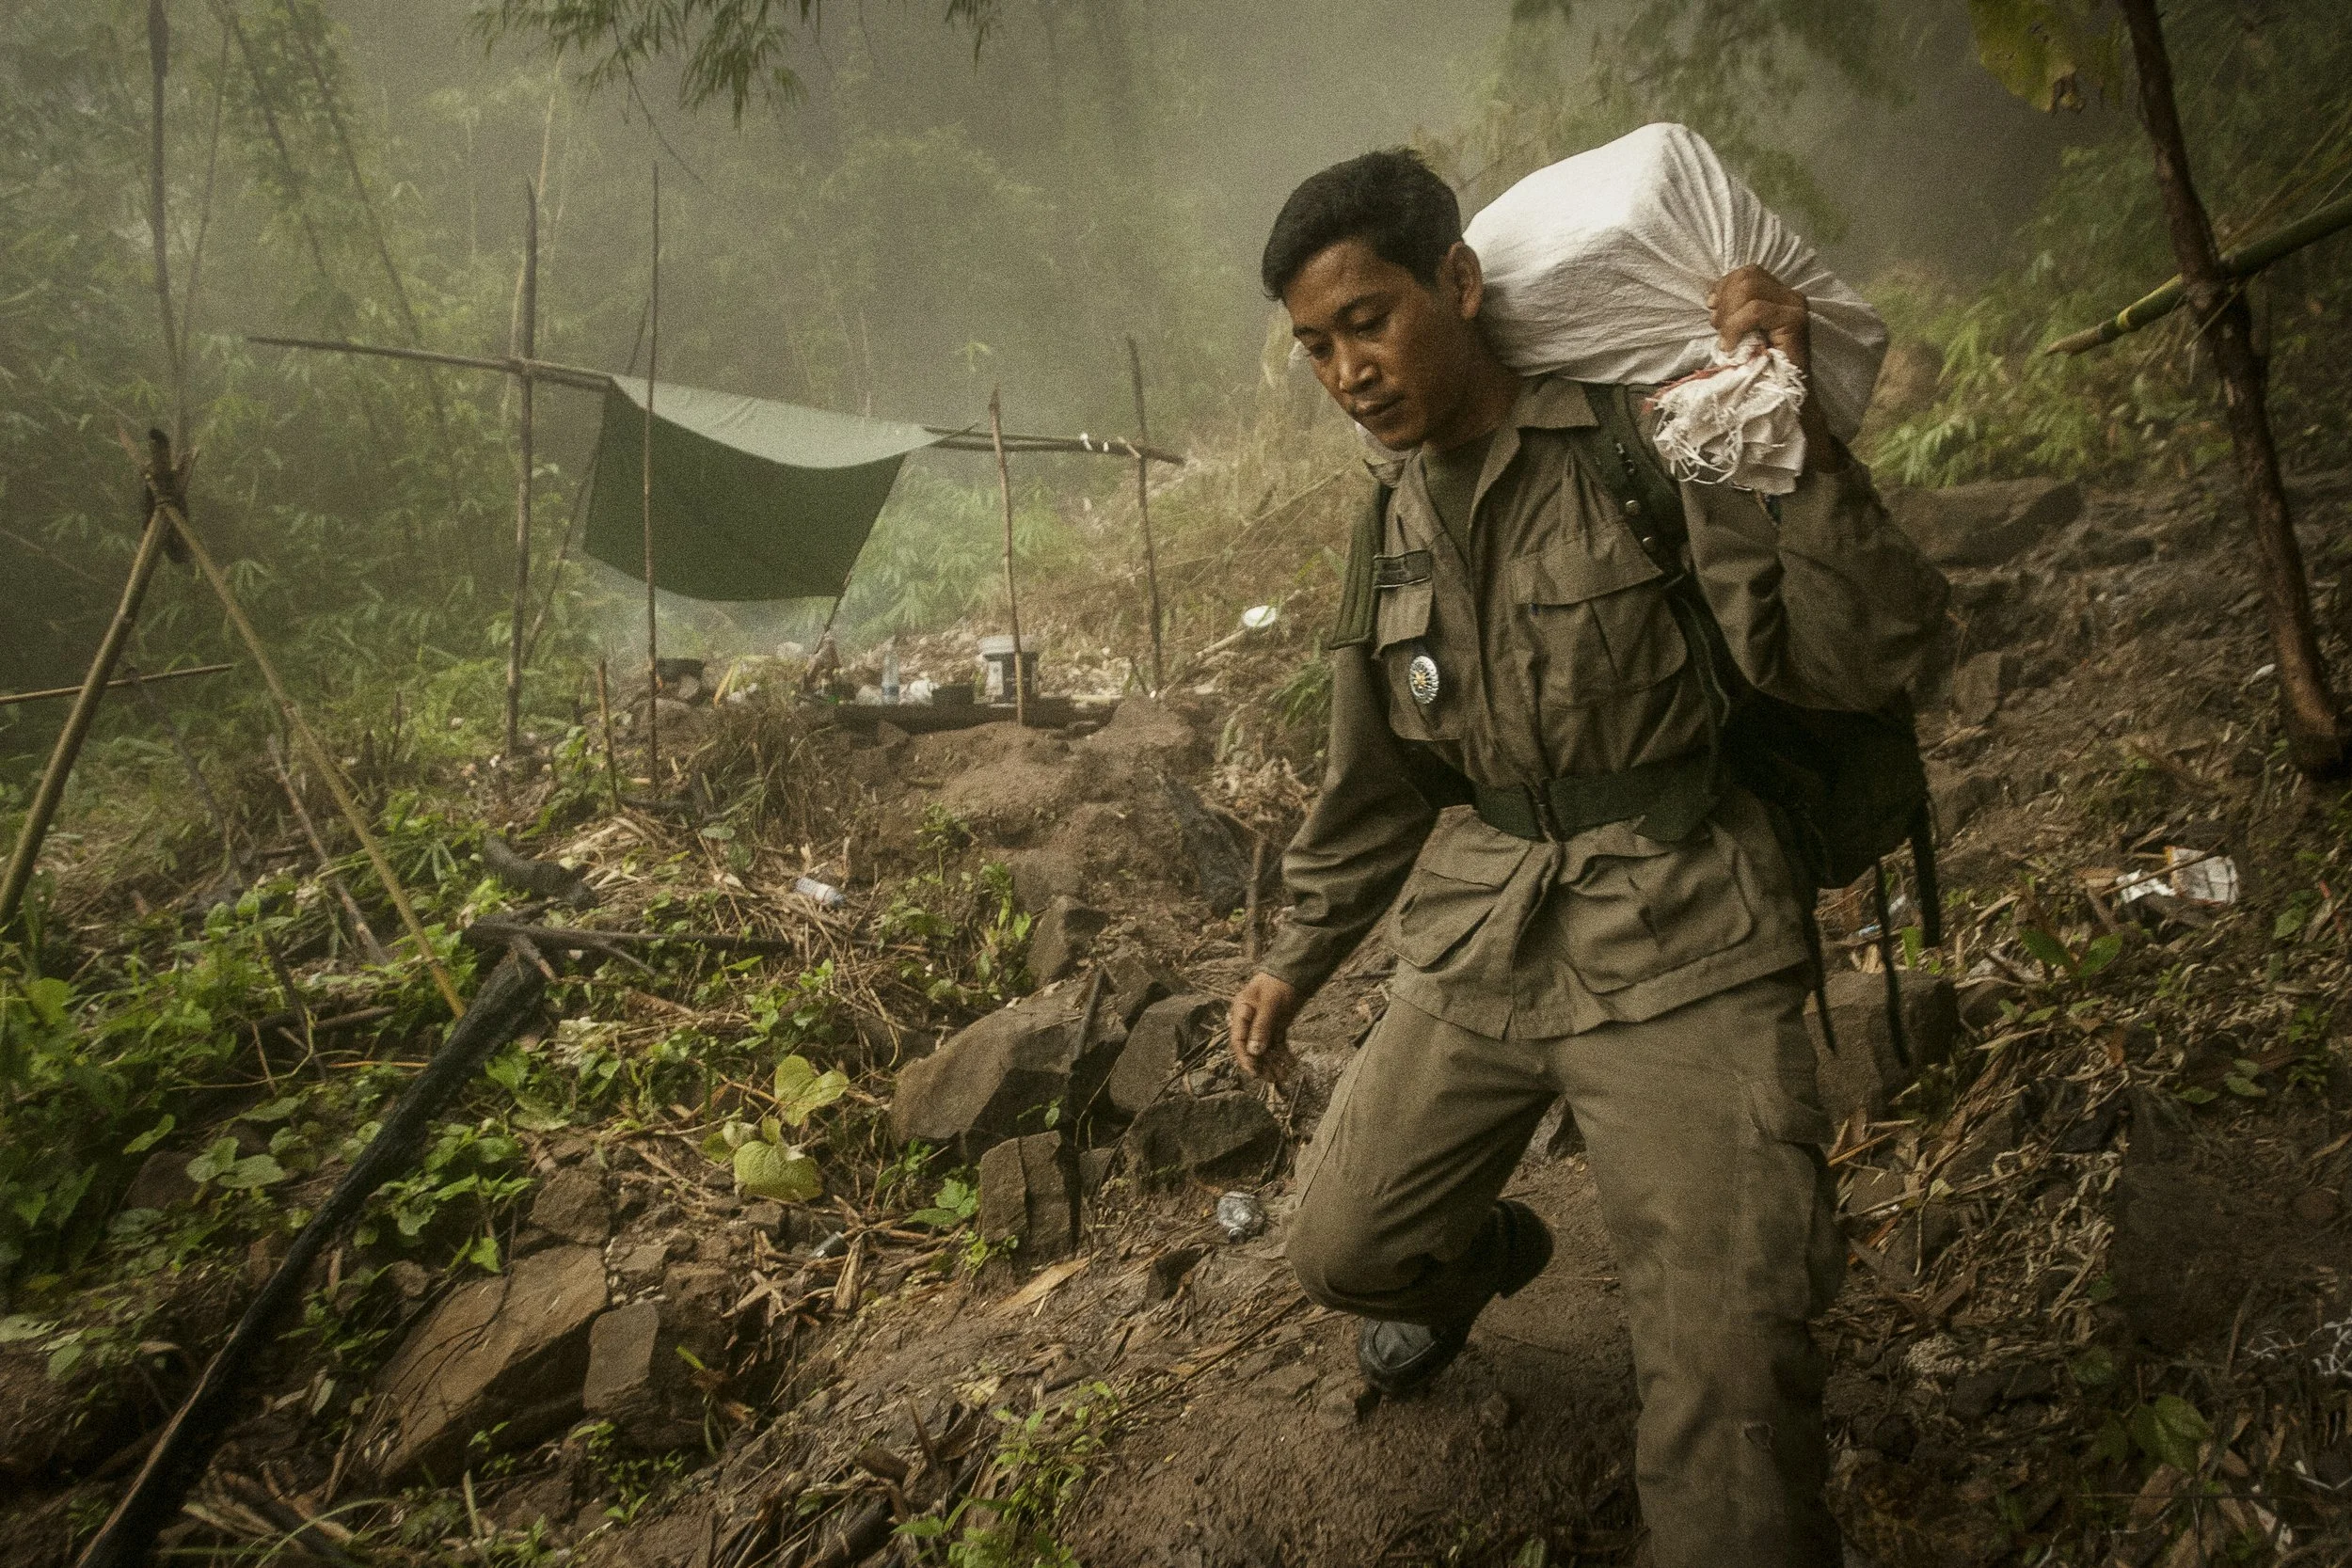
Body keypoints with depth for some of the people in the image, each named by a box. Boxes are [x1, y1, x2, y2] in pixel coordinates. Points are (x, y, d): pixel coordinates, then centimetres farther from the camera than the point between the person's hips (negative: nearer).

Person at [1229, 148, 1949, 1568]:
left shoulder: (1648, 450, -10)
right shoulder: (1393, 524, 8)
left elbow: (1863, 662, -17)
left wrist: (1797, 433, -26)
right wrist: (1301, 957, 20)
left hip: (1677, 955, -5)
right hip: (1476, 951, 6)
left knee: (1725, 1385, -13)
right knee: (1345, 1249, 17)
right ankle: (1476, 1257, 51)